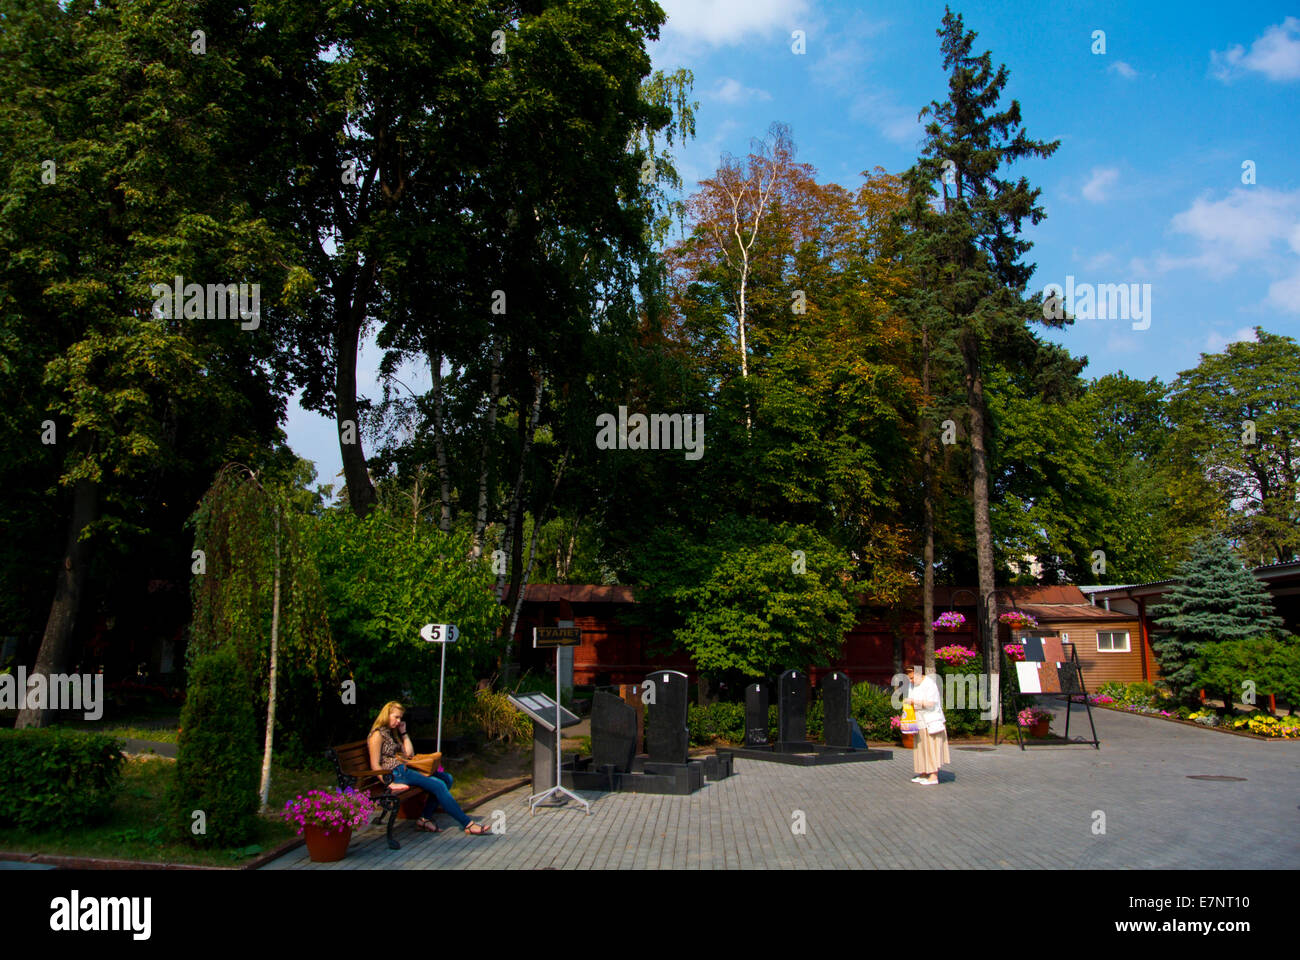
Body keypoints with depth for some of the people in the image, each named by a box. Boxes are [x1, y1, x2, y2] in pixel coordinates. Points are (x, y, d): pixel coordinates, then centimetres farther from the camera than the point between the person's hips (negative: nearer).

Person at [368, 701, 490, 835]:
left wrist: (403, 733, 14)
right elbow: (375, 765, -13)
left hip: (404, 769, 10)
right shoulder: (378, 734, -5)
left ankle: (425, 819, -11)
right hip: (395, 774, -10)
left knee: (446, 778, -4)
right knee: (438, 785, -20)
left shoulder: (392, 732, 23)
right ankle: (467, 824, -18)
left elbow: (409, 753, 17)